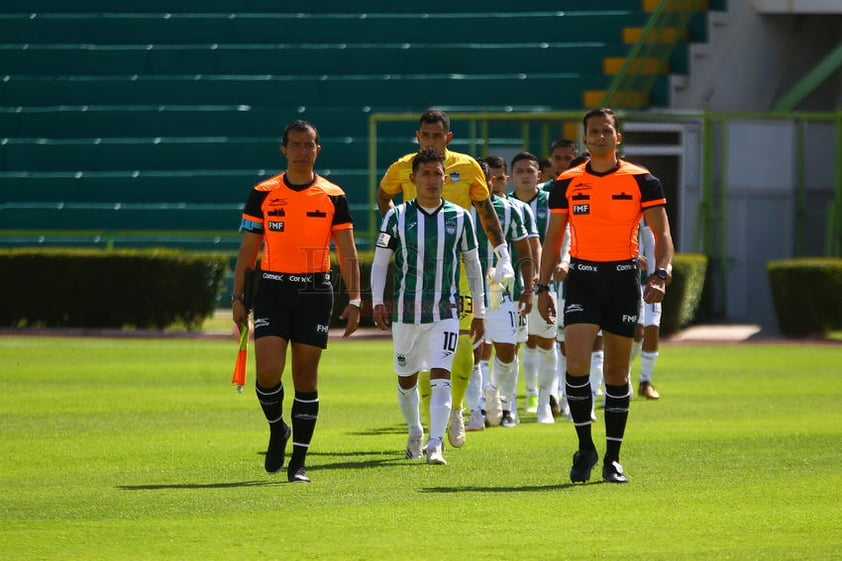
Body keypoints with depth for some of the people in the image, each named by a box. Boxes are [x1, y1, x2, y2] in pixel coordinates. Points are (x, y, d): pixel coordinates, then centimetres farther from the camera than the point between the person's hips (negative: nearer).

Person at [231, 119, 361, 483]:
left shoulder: (333, 197, 4)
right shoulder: (263, 194, 4)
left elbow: (347, 254, 4)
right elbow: (247, 249, 8)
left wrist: (354, 300, -5)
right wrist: (238, 297, 3)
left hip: (315, 292, 0)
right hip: (272, 291, 0)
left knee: (306, 377, 1)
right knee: (268, 371, -14)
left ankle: (299, 462, 8)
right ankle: (277, 429, 16)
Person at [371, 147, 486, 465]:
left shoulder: (459, 217, 2)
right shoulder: (397, 217, 0)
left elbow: (473, 264, 10)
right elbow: (380, 262, 4)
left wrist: (479, 313, 10)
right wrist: (377, 302, -10)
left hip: (445, 312, -1)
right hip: (405, 312, 1)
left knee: (441, 376, -16)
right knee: (406, 380, 12)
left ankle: (435, 445, -21)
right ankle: (415, 433, 37)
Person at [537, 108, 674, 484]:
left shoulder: (642, 181, 1)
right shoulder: (566, 183, 6)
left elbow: (662, 233, 0)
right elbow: (553, 237, 12)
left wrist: (660, 274, -16)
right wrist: (543, 286, 5)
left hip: (624, 278, 0)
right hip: (583, 277, 0)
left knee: (617, 371, 5)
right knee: (577, 363, -16)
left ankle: (612, 459, 14)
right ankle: (585, 448, -2)